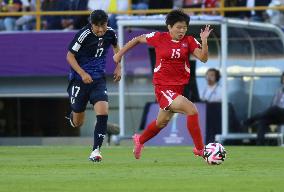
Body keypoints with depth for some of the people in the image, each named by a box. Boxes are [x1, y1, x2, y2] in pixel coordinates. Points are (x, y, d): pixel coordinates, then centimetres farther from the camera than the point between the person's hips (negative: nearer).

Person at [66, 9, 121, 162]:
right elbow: (70, 56, -12)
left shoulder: (110, 33, -5)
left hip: (98, 79, 3)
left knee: (103, 112, -20)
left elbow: (116, 46, 20)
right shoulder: (84, 35, -19)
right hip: (80, 79, -3)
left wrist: (118, 67, 11)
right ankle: (73, 115, 46)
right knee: (77, 123, 7)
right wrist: (82, 74, -22)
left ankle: (96, 151, -12)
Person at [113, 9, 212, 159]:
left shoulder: (189, 41, 0)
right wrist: (120, 54, 13)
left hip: (178, 87, 5)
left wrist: (204, 41, -26)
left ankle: (140, 140, 52)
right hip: (163, 87, -5)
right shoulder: (159, 38, -7)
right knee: (192, 110, -24)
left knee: (162, 122, 24)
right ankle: (200, 149, -16)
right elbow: (138, 39, 9)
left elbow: (203, 58, -11)